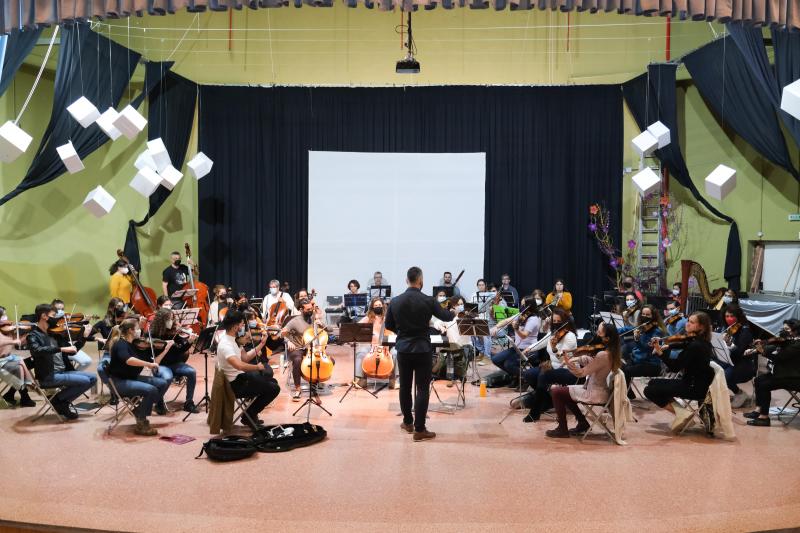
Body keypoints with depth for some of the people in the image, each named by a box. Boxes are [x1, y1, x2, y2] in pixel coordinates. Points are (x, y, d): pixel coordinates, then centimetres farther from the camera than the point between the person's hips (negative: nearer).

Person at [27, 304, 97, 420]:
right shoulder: (33, 335, -5)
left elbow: (70, 352, 16)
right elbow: (37, 350, -29)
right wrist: (61, 348, -35)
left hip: (63, 371, 8)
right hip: (48, 376, -8)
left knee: (92, 379, -1)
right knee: (85, 381, -21)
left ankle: (62, 401, 5)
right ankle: (59, 401, -1)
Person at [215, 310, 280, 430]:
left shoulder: (231, 339, 5)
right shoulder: (225, 344, -27)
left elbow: (245, 357, 12)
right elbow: (239, 365, -41)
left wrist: (261, 344, 6)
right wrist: (257, 367, -24)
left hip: (240, 377, 10)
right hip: (235, 384, -10)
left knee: (271, 381, 23)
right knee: (274, 388, -11)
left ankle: (251, 414, 25)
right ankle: (249, 416, 3)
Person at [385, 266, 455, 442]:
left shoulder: (395, 301, -4)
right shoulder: (428, 301, -12)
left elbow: (388, 325, 6)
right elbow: (446, 317, 1)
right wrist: (454, 313, 24)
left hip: (403, 349, 3)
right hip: (423, 349, -3)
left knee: (405, 386, 16)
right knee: (422, 389, 1)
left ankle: (407, 422, 28)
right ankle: (419, 429, 2)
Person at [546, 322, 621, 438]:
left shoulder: (603, 355, -27)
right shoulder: (610, 351, 1)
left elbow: (581, 373, -24)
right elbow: (590, 360, 11)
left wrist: (568, 362, -33)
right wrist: (577, 359, -5)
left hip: (595, 394, -10)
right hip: (596, 389, 10)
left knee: (556, 392, -6)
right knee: (563, 390, 21)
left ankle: (562, 429, 4)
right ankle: (583, 423, 23)